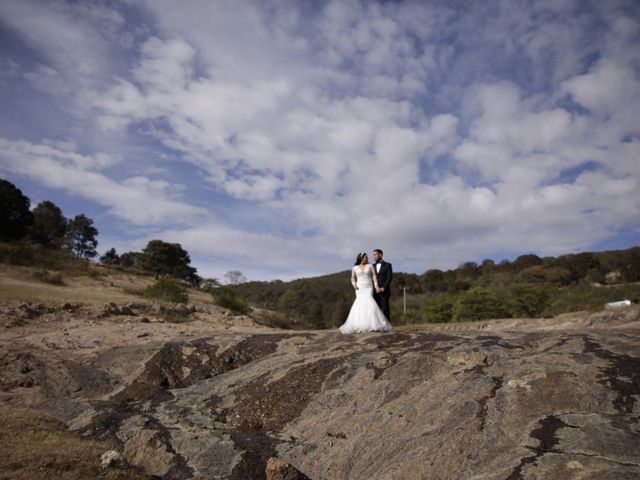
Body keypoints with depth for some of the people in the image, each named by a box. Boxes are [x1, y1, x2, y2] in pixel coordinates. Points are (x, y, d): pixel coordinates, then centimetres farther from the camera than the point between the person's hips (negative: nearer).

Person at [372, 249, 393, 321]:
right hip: (375, 292, 4)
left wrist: (383, 288, -16)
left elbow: (389, 277, -6)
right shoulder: (373, 266, 15)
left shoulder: (387, 265, 3)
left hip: (384, 292, -4)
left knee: (385, 309, -5)